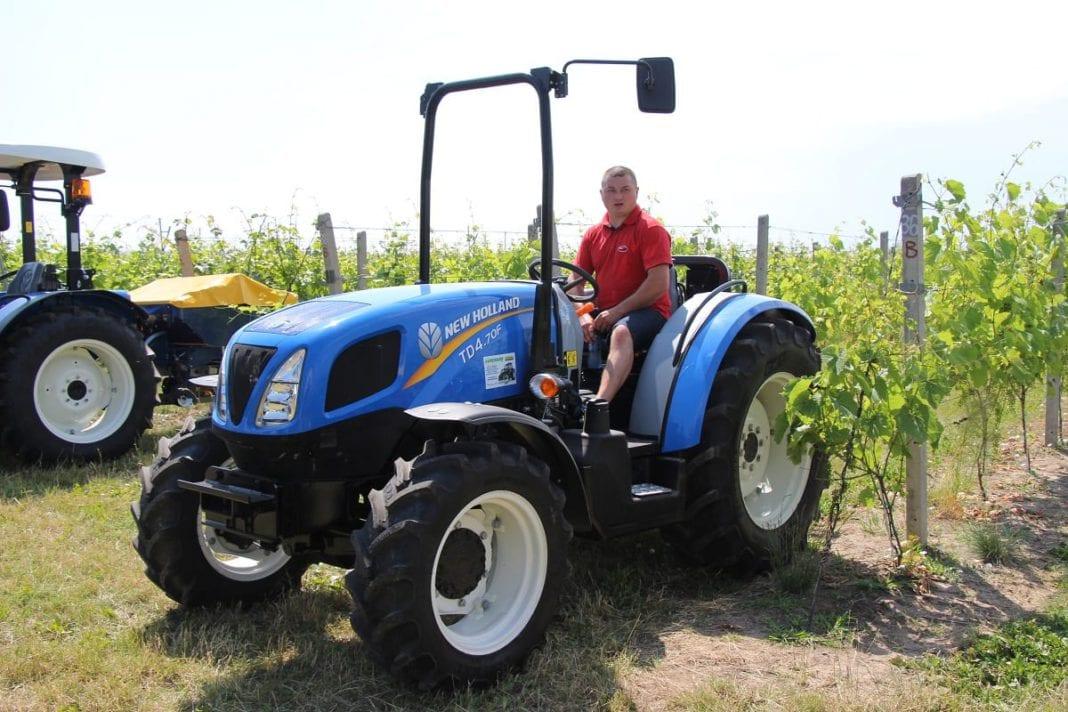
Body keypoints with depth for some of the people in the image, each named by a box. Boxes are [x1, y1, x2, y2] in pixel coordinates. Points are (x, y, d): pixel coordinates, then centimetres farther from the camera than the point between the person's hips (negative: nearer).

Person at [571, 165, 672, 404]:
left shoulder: (651, 229, -4)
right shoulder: (593, 234, 15)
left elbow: (659, 284, -14)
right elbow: (577, 282, 12)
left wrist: (617, 311, -16)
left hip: (646, 311, -6)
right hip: (604, 314, 7)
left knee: (621, 332, -39)